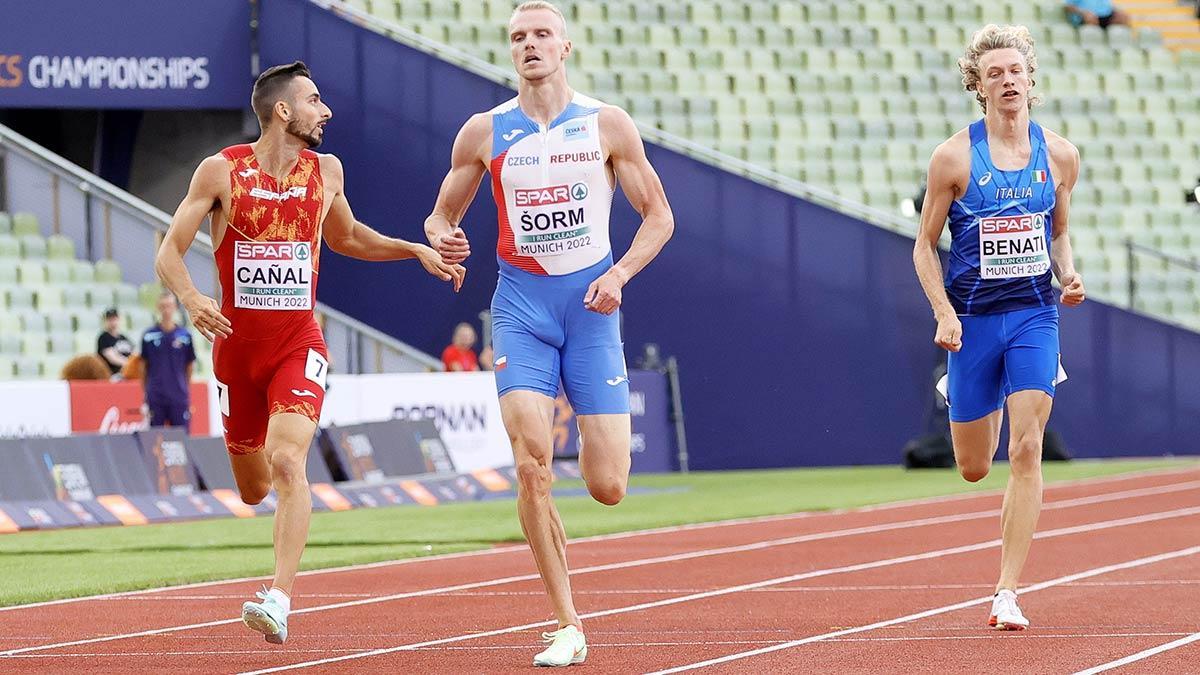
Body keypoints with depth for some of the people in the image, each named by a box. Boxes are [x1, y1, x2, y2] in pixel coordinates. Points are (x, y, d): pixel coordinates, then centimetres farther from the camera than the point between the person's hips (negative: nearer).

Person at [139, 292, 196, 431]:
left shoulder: (185, 335, 3)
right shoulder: (149, 336, 2)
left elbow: (189, 366, 11)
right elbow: (144, 366, 9)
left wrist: (185, 388, 10)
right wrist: (145, 392, 8)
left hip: (180, 398, 0)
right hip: (155, 397, 0)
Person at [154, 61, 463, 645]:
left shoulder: (326, 171, 4)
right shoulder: (221, 171, -6)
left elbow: (344, 237, 25)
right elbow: (170, 252, -6)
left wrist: (417, 252, 15)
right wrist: (191, 299, -26)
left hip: (299, 345, 0)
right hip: (236, 346, 0)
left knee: (287, 462, -24)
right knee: (253, 488, 12)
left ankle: (280, 599, -30)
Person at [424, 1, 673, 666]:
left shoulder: (607, 125, 1)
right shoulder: (484, 132, 4)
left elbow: (658, 215, 4)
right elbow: (441, 216, 13)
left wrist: (619, 274, -12)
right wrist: (441, 237, -11)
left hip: (591, 301, 0)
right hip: (521, 302, 0)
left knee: (607, 486, -5)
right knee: (531, 462, -18)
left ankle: (585, 436, 36)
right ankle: (568, 628, -9)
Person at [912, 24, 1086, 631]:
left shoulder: (1059, 155, 1)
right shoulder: (954, 157, -6)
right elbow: (925, 246, 0)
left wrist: (1068, 274, -5)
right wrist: (944, 313, -13)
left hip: (1034, 314, 1)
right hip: (974, 320, -1)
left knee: (1026, 451, -13)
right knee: (974, 468, 8)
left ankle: (1007, 592, -9)